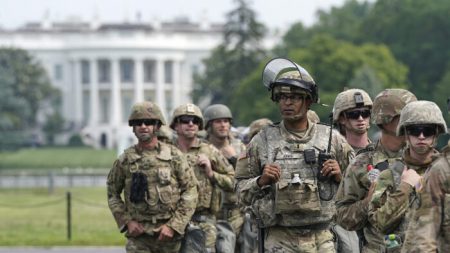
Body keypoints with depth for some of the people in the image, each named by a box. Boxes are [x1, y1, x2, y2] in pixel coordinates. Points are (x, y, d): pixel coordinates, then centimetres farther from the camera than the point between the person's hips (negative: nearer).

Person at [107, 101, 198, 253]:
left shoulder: (174, 156, 0)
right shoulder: (125, 160, 3)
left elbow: (190, 191, -1)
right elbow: (113, 194, 13)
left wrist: (173, 225, -9)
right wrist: (127, 221, -1)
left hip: (168, 234, 0)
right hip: (138, 233, 0)